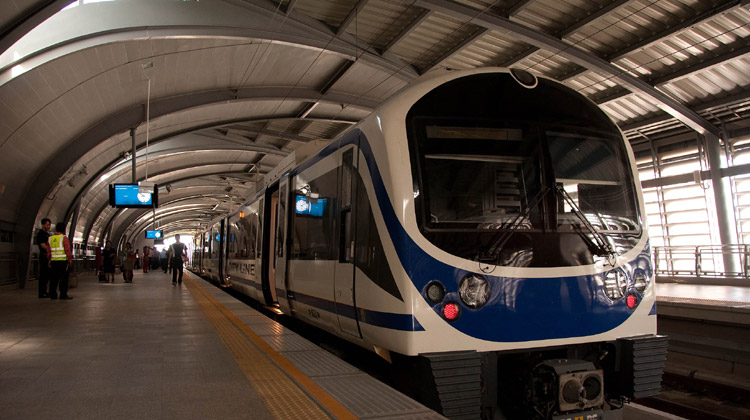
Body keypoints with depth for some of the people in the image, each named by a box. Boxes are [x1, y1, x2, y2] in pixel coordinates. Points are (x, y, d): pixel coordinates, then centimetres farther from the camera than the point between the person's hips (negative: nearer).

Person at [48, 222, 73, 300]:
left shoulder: (50, 238, 11)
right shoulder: (64, 238, -8)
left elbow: (49, 251, 14)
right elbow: (68, 250, -12)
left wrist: (50, 260, 19)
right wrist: (70, 260, -9)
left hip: (53, 261, 6)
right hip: (63, 261, -6)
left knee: (54, 278, 10)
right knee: (63, 278, -2)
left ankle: (52, 294, 12)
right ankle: (63, 295, -3)